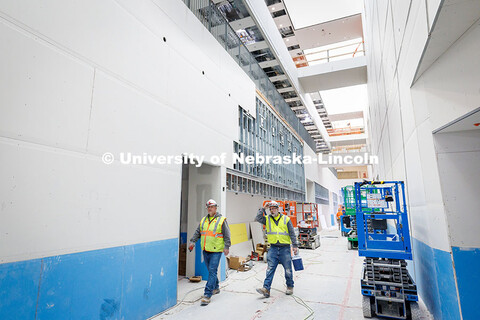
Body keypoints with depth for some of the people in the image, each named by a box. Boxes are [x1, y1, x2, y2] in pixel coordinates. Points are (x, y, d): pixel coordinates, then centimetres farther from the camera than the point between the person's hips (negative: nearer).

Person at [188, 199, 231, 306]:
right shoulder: (203, 220, 11)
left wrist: (226, 247, -12)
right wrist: (192, 241, 3)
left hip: (216, 251, -6)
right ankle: (216, 288, 36)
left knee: (212, 271, -7)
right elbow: (197, 232, 14)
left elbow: (227, 235, -5)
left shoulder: (221, 220, -5)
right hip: (205, 250, 6)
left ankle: (207, 295, -3)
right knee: (211, 270, 17)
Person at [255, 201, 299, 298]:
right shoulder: (267, 219, 6)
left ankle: (290, 287, 28)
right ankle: (266, 288, 0)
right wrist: (263, 208, -9)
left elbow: (292, 233, 3)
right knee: (270, 269, -2)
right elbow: (258, 218, -11)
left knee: (288, 269, 10)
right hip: (273, 248, 1)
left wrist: (295, 245, -1)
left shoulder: (286, 219, 1)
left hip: (285, 248, -1)